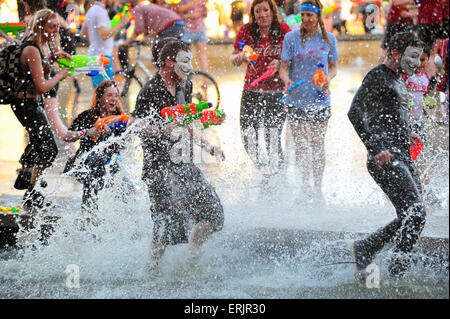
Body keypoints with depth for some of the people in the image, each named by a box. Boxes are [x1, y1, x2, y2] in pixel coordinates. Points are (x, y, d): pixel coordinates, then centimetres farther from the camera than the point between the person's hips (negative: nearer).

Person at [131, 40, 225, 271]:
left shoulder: (185, 87, 13)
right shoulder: (151, 90, -13)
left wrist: (209, 147, 17)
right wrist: (163, 129, -27)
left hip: (184, 165, 8)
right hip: (159, 167, -8)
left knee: (212, 211, 0)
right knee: (169, 224, -14)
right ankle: (151, 270, 3)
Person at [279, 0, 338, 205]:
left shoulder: (328, 39, 3)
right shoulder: (292, 38, -2)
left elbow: (333, 66, 12)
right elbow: (283, 67, 0)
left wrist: (328, 78, -10)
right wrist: (287, 80, -22)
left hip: (320, 100, 1)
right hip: (297, 100, -1)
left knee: (318, 144, 5)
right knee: (302, 144, -7)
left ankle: (318, 189, 16)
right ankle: (305, 188, 1)